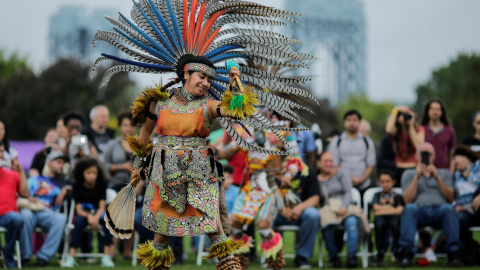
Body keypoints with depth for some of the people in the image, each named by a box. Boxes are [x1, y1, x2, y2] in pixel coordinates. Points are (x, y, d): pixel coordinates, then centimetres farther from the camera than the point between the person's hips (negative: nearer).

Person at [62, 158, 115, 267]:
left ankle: (107, 257, -34)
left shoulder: (101, 184, -4)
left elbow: (102, 207, -11)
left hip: (98, 213, 1)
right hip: (83, 213, -1)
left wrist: (96, 217, -33)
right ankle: (71, 257, -39)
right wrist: (88, 216, -34)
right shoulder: (77, 185, -6)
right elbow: (78, 209, -12)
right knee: (79, 221, -35)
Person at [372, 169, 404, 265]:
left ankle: (397, 251, -24)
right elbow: (376, 207, 8)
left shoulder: (397, 196, 20)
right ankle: (380, 252, -28)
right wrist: (392, 209, 7)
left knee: (395, 223, -39)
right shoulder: (377, 195, 26)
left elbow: (399, 210, 2)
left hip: (394, 217, -1)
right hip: (380, 218, 1)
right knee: (379, 223, -38)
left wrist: (382, 209, 1)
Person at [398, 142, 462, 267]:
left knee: (448, 208, -36)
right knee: (409, 208, -36)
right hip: (419, 211, 0)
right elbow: (408, 200, 5)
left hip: (439, 211, 0)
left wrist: (437, 177, -4)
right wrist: (417, 177, -4)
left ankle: (454, 252, -40)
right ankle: (406, 252, -45)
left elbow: (450, 198, 8)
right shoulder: (409, 174, 23)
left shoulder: (444, 173, 26)